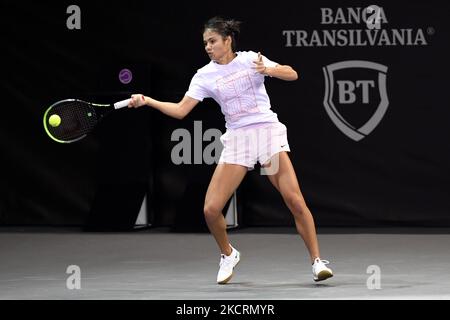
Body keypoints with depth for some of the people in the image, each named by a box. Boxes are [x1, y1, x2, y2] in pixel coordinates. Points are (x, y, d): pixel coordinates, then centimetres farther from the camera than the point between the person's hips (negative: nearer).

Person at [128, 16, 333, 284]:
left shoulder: (250, 59, 0)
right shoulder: (204, 76, 4)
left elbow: (292, 74, -3)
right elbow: (181, 110, -1)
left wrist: (268, 69, -21)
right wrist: (147, 101, -12)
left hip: (268, 132, -2)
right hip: (236, 139, 2)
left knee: (295, 201, -14)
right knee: (211, 209, -7)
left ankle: (317, 260, -3)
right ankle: (228, 255, 21)